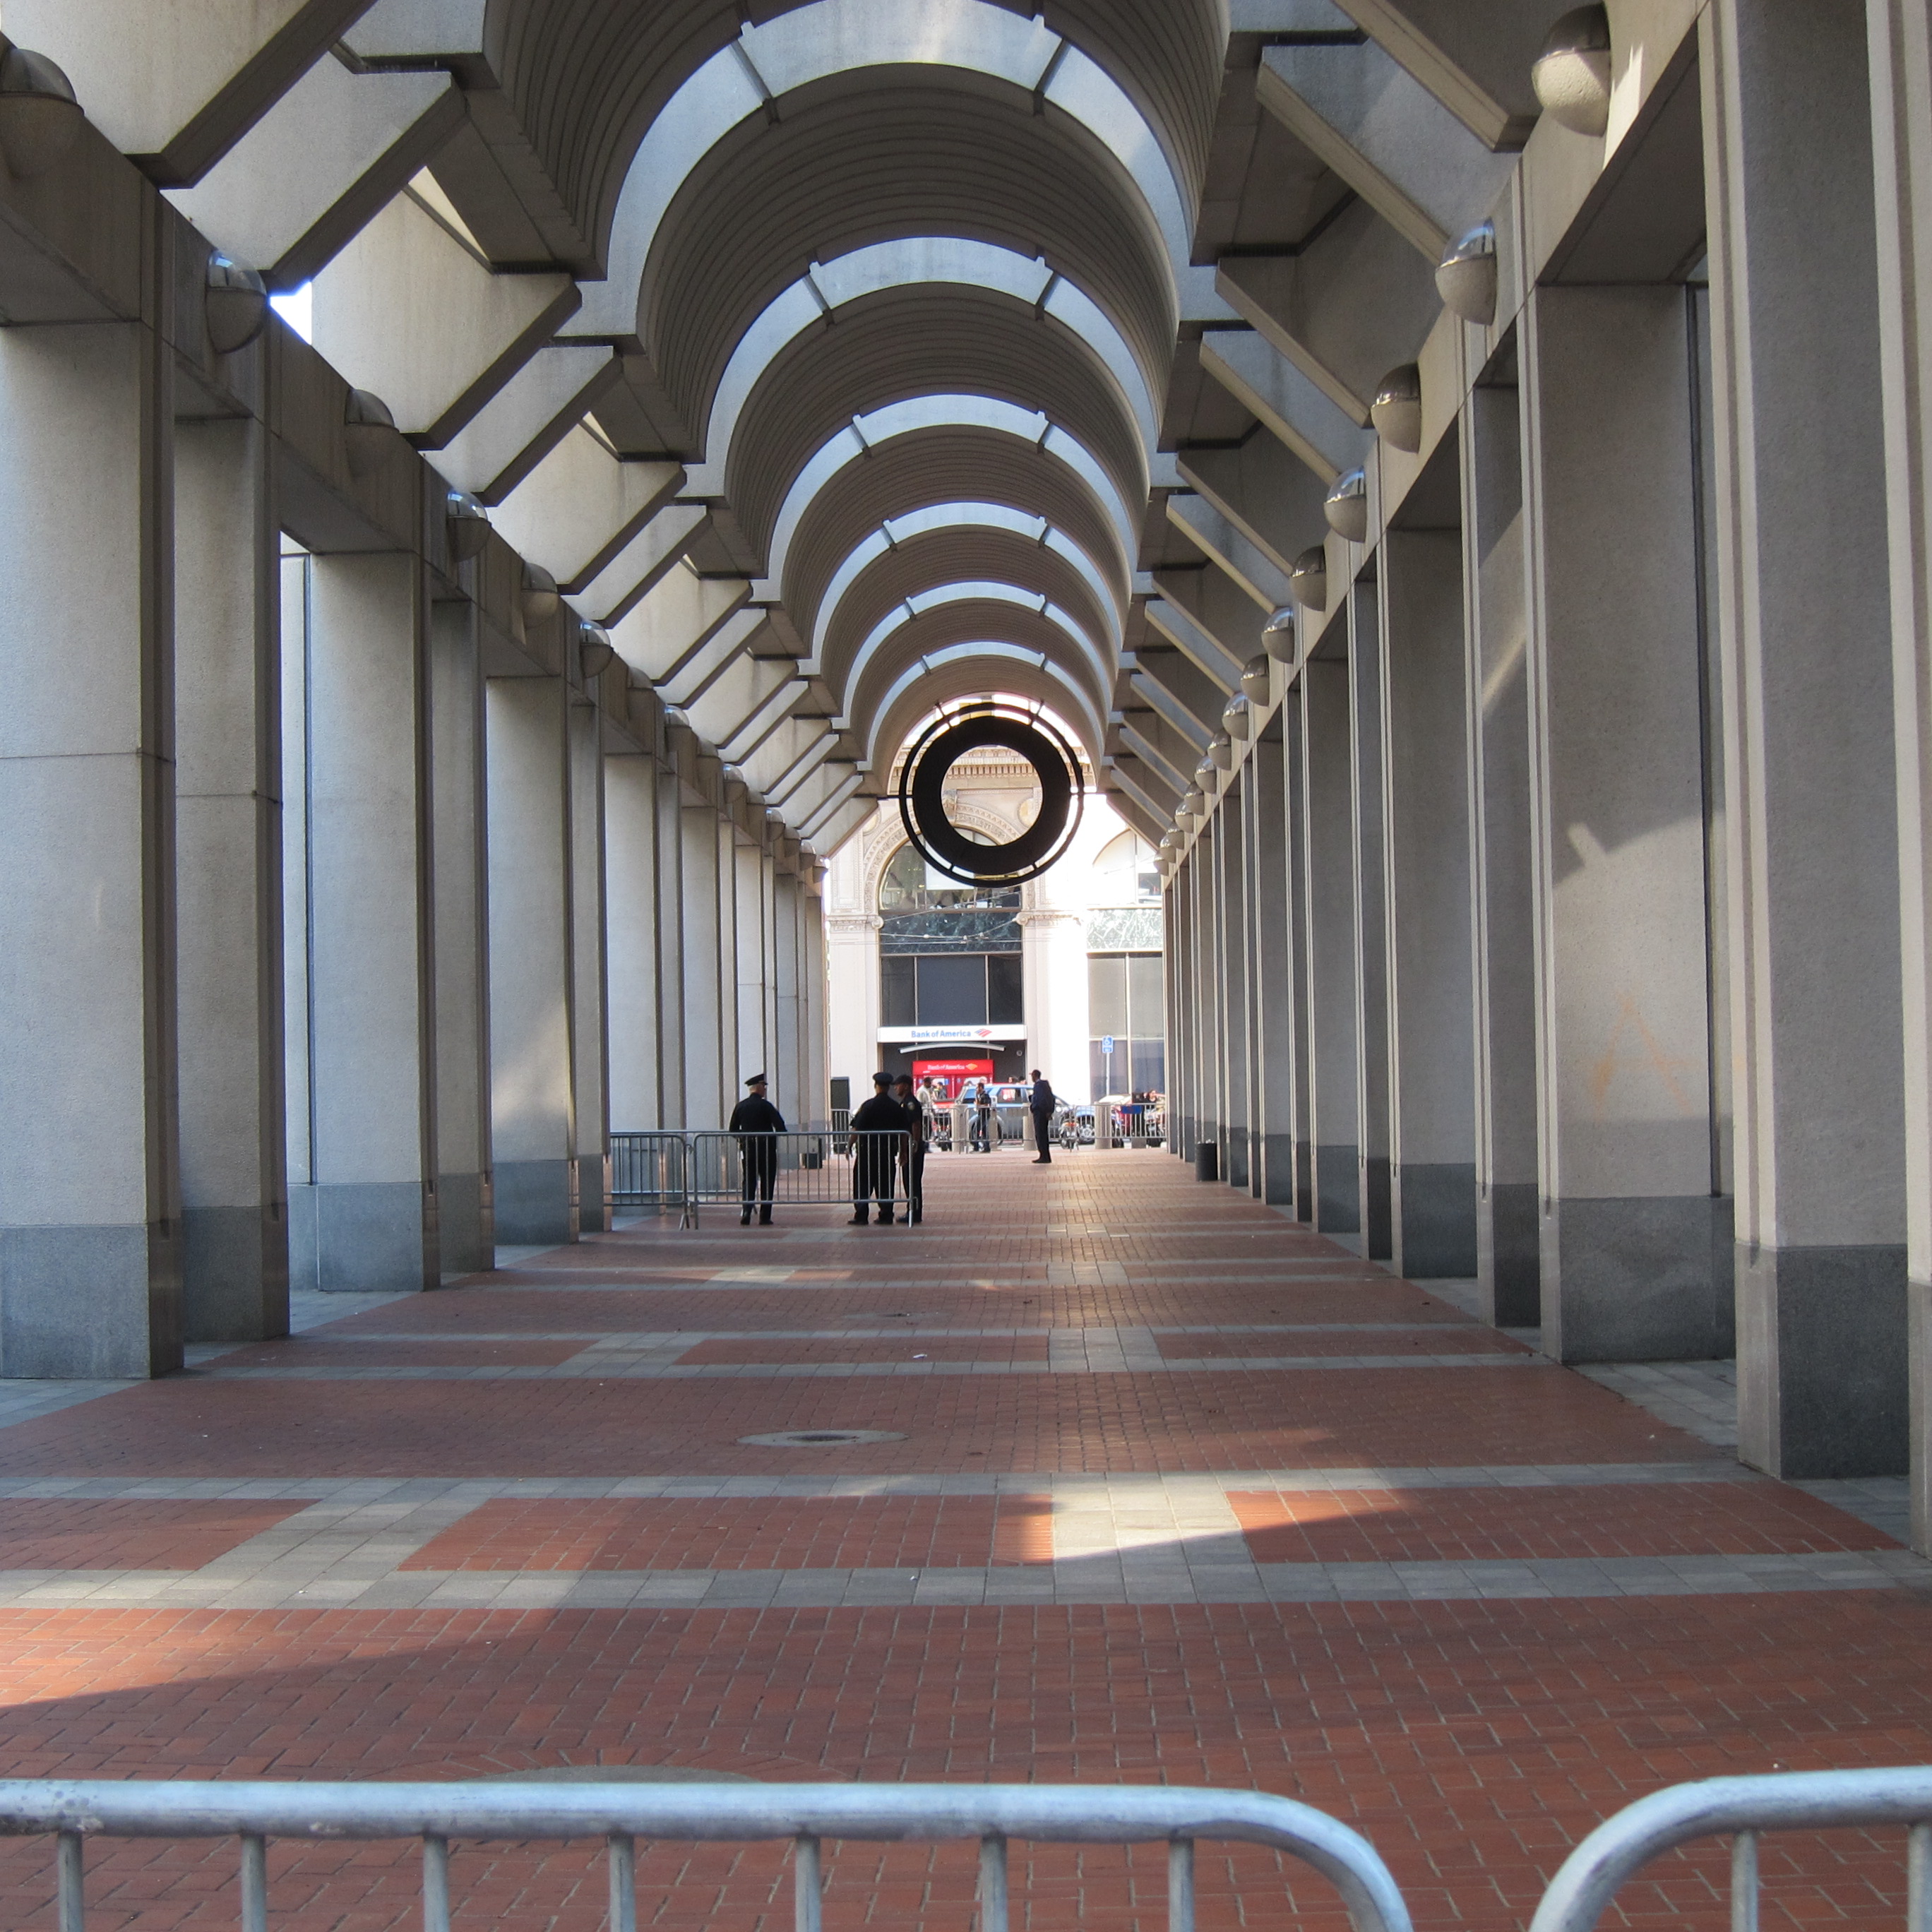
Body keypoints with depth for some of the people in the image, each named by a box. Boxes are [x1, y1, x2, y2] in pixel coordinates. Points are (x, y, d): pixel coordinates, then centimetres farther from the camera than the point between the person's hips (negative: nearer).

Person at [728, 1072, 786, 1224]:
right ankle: (764, 1217, 3)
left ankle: (746, 1214, -6)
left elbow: (732, 1130, 9)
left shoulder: (740, 1106, 5)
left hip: (748, 1149, 4)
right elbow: (780, 1126, -15)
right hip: (766, 1148, -4)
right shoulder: (765, 1105, -10)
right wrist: (778, 1137, 5)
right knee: (767, 1183, 4)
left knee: (749, 1182, 8)